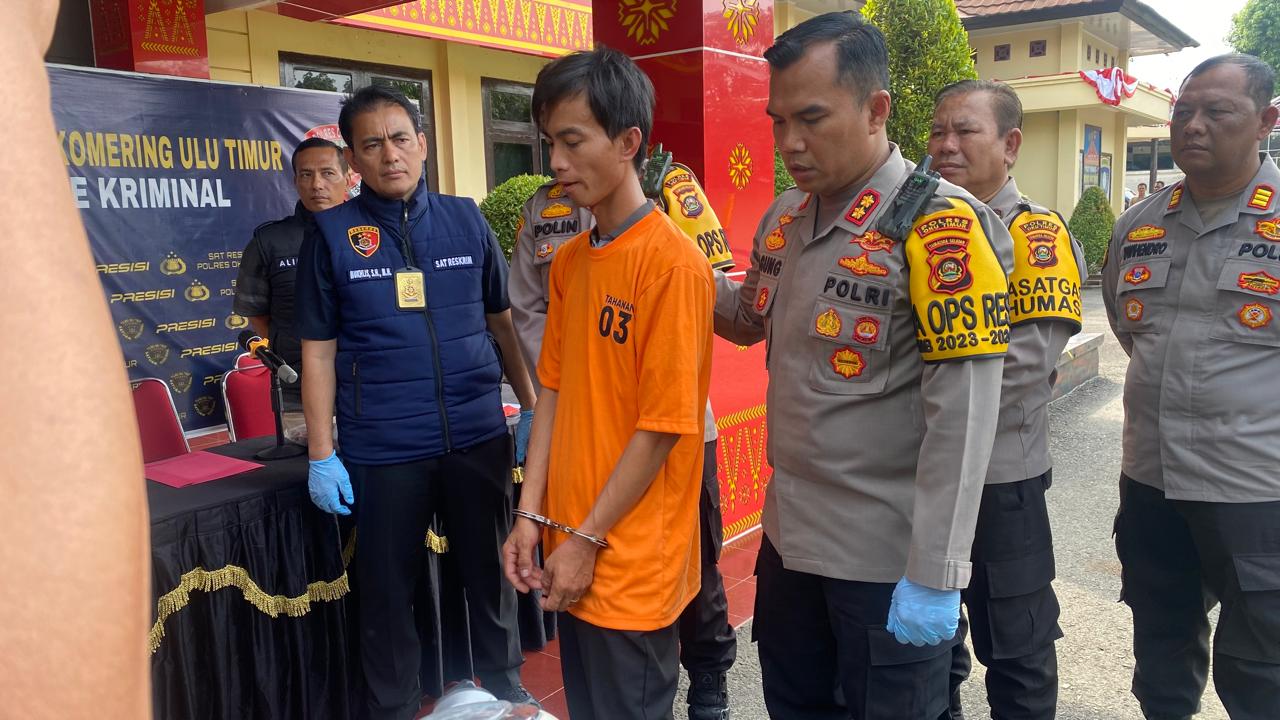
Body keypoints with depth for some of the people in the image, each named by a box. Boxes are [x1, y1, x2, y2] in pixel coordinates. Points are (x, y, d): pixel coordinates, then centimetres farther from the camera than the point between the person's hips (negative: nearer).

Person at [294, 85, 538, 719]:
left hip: (478, 436, 2)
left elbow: (502, 322, 10)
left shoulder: (465, 220, 4)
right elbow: (319, 351, 1)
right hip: (382, 451, -2)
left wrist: (532, 406, 6)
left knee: (491, 573, 16)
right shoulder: (331, 234, -1)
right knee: (386, 590, 11)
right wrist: (321, 455, -2)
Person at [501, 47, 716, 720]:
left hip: (632, 563, -7)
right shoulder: (568, 261, 6)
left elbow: (663, 425, -17)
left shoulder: (673, 262, -16)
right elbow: (554, 390, 7)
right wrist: (531, 515, 2)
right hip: (573, 552, 7)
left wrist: (588, 540, -13)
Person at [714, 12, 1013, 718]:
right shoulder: (782, 218, 4)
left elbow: (963, 418, -21)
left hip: (887, 559, -6)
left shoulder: (939, 225, -18)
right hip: (787, 536, 7)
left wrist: (935, 575, -21)